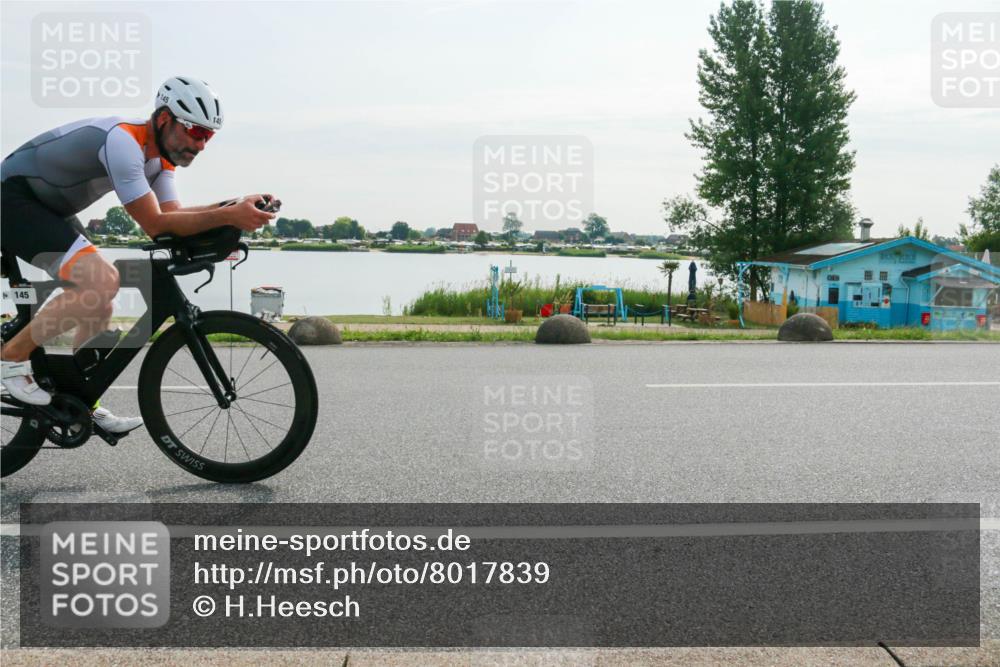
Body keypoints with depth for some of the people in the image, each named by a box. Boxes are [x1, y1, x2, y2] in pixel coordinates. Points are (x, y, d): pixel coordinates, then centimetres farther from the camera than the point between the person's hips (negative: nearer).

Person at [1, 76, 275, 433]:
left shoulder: (159, 153, 1)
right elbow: (156, 225, -32)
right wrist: (228, 216, -37)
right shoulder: (122, 140, -29)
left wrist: (235, 206, -16)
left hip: (47, 208, 10)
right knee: (102, 281, -26)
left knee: (101, 303, 7)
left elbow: (174, 215, -5)